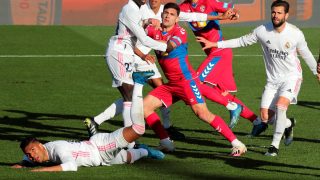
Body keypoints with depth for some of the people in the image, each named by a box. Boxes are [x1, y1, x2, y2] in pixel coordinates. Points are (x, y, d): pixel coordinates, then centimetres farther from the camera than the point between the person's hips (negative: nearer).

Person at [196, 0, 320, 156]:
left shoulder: (295, 34, -12)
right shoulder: (262, 31, -9)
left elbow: (306, 54, 5)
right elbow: (242, 41, 3)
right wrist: (214, 44, -1)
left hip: (291, 77, -3)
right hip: (272, 79, 3)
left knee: (281, 104, -29)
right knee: (265, 117, -5)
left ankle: (275, 145, -16)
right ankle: (288, 124, 30)